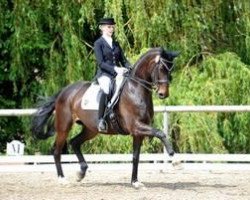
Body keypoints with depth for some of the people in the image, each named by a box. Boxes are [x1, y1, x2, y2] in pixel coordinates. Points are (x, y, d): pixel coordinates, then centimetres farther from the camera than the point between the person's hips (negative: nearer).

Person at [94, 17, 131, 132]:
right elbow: (100, 63, -9)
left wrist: (129, 69, -4)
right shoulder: (98, 43, 2)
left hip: (118, 74, 6)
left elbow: (123, 60, 17)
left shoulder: (116, 44, 20)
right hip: (104, 74, -6)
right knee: (106, 88, -38)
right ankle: (101, 120, -36)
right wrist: (115, 69, -23)